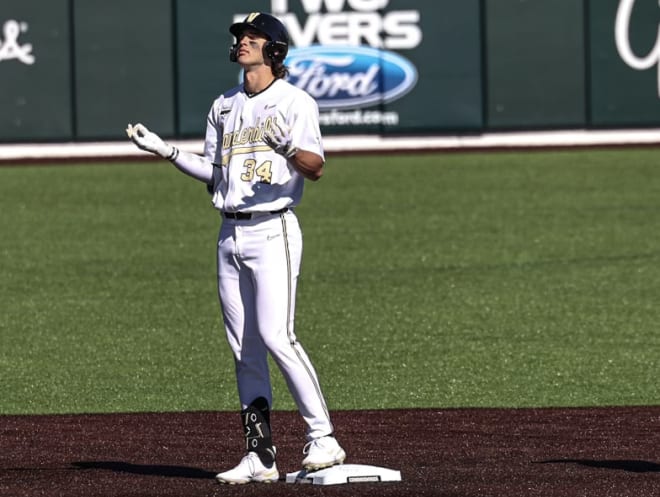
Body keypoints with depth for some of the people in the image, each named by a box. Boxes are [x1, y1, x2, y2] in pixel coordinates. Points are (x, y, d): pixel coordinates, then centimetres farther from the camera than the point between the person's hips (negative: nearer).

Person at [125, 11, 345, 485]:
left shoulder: (295, 102, -3)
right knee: (244, 347, 5)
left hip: (273, 230, -7)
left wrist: (288, 148, -33)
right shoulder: (224, 107, 17)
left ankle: (323, 439, -13)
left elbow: (316, 168, -13)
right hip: (230, 233, 7)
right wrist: (164, 149, 9)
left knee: (276, 336, -18)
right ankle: (260, 455, 8)